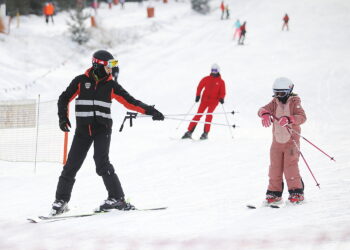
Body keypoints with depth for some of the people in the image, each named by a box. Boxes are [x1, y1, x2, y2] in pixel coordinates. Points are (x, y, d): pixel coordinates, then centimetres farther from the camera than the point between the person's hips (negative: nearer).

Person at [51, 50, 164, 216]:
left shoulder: (111, 85, 5)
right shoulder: (81, 81, 1)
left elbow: (130, 101, 5)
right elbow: (64, 99, 7)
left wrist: (149, 110, -4)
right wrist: (63, 117, -6)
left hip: (102, 129, -1)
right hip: (83, 129, 1)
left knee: (102, 163, -18)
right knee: (72, 165, 2)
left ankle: (117, 199, -14)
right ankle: (61, 200, 15)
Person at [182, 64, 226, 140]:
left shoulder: (221, 81, 3)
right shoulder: (206, 79, 7)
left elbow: (222, 92, 1)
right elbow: (200, 87, 9)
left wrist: (221, 98, -18)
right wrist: (198, 95, -5)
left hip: (214, 101, -2)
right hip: (205, 99, 2)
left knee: (209, 114, -20)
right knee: (198, 115, -6)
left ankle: (205, 133, -17)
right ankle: (189, 132, -5)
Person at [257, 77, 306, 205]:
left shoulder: (294, 103, -5)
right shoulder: (274, 103, 7)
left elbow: (302, 117, -20)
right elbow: (262, 109, -9)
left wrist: (289, 119, -37)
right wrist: (265, 114, -34)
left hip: (291, 140, -4)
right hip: (277, 141, 4)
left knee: (290, 166, -11)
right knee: (275, 168, 5)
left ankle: (296, 193, -1)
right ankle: (274, 193, 16)